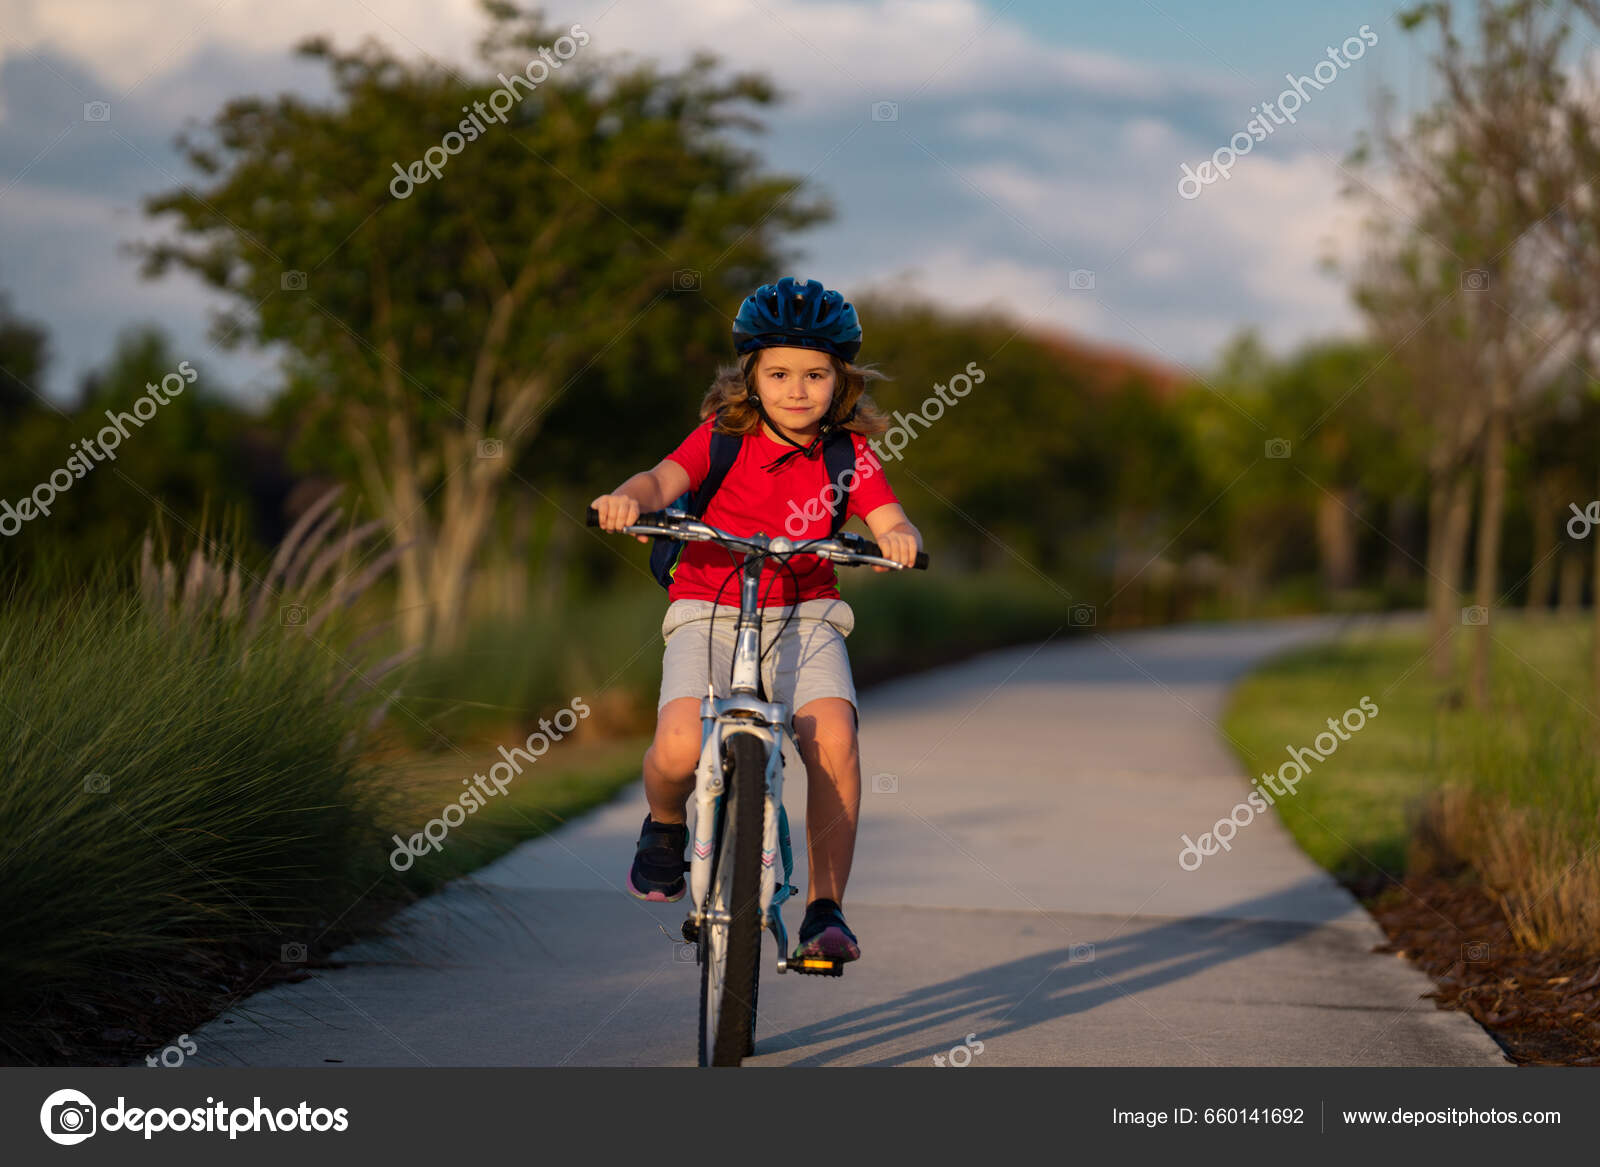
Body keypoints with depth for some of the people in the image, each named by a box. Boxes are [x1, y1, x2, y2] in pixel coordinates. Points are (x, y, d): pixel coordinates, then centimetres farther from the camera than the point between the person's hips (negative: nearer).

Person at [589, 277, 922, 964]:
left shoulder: (848, 454, 1)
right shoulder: (724, 435, -3)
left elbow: (890, 521, -11)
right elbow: (665, 478, -19)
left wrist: (899, 537, -36)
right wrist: (631, 497, -43)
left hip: (803, 617, 1)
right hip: (708, 614, -1)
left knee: (833, 736, -26)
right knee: (680, 748, -26)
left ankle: (825, 909, -13)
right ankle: (665, 825, 11)